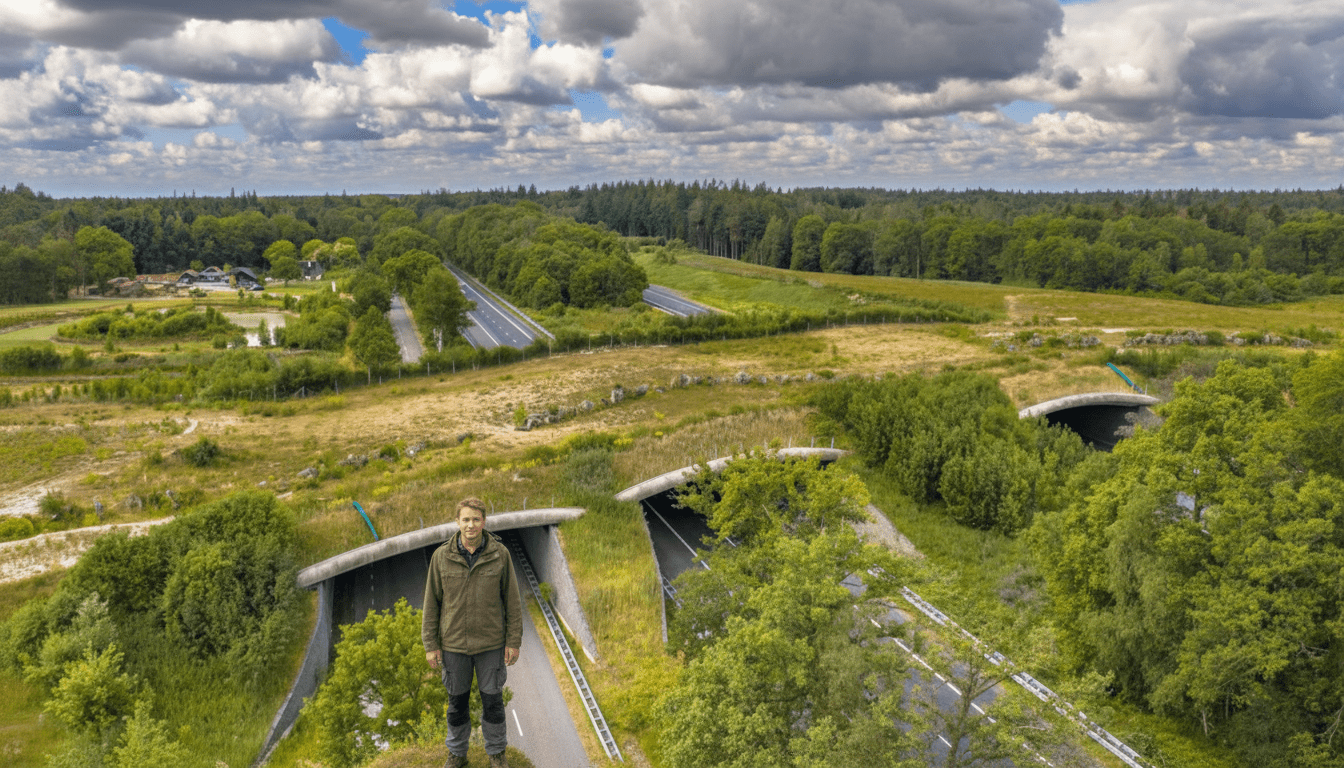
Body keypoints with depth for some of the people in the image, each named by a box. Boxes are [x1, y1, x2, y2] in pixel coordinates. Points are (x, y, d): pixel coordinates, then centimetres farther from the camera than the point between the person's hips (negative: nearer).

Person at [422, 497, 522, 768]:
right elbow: (431, 602, 0)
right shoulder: (442, 556, -6)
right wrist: (431, 644, -1)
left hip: (491, 644, 0)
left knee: (492, 700, 11)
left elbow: (512, 600, -2)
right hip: (453, 644, 1)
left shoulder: (500, 554, -8)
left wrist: (514, 641, -3)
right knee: (457, 701, 15)